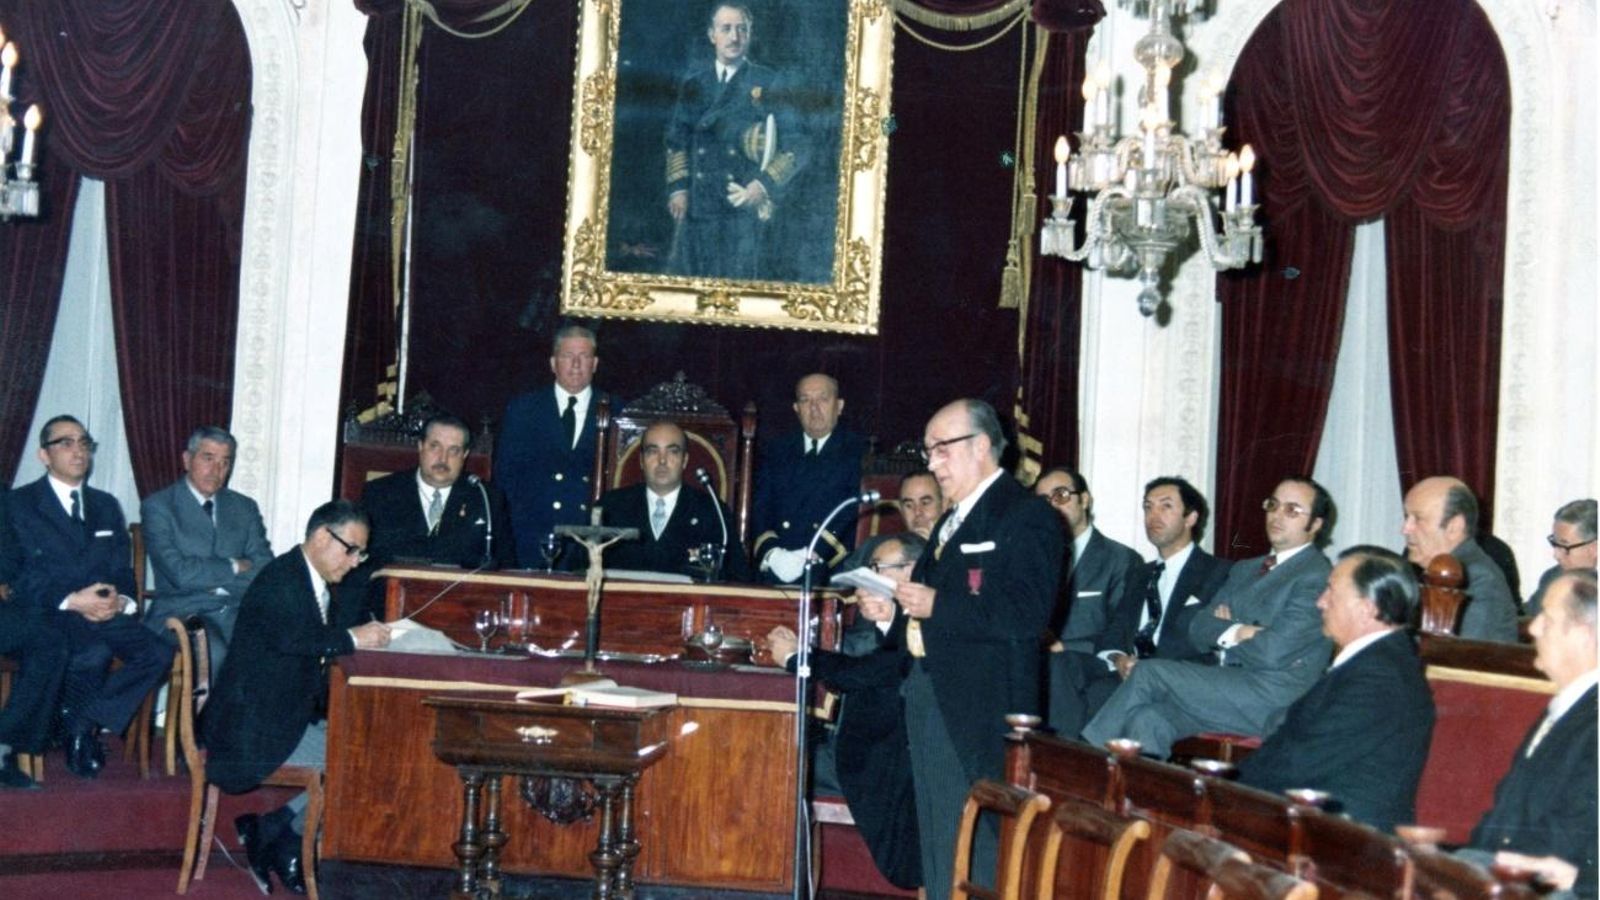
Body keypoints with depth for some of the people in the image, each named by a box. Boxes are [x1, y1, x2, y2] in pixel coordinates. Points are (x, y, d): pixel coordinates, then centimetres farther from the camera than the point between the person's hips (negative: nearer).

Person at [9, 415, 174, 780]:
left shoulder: (106, 505, 21)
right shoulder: (21, 504, 4)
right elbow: (20, 576, -6)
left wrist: (121, 600, -9)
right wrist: (72, 601, -21)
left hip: (104, 613, 5)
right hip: (45, 614, -5)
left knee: (159, 653, -22)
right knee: (93, 654, -37)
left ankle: (85, 721, -8)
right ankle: (82, 725, -8)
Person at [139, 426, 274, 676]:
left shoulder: (245, 508, 16)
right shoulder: (158, 506, 1)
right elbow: (180, 573, -12)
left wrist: (210, 579, -7)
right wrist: (234, 568, -1)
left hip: (237, 611, 4)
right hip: (183, 612, -4)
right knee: (213, 652, -35)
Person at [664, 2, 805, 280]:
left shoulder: (767, 84, 4)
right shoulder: (694, 82, 12)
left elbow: (795, 147, 3)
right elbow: (677, 139, 14)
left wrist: (765, 184, -9)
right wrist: (678, 188, 2)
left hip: (743, 202, -3)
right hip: (695, 203, 3)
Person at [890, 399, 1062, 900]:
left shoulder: (1025, 516, -10)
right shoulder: (955, 518, 21)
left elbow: (1028, 613, -21)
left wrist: (936, 606, -21)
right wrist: (894, 609, 6)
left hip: (975, 705, -10)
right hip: (927, 693, 10)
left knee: (968, 842, -8)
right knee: (933, 835, 15)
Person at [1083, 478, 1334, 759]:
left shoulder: (1318, 578, -5)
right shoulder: (1245, 569, 22)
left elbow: (1272, 651, -15)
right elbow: (1199, 629, 12)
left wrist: (1224, 633, 2)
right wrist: (1236, 631, -9)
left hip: (1270, 699, -7)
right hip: (1228, 688, 7)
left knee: (1150, 672, -15)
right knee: (1148, 720, -19)